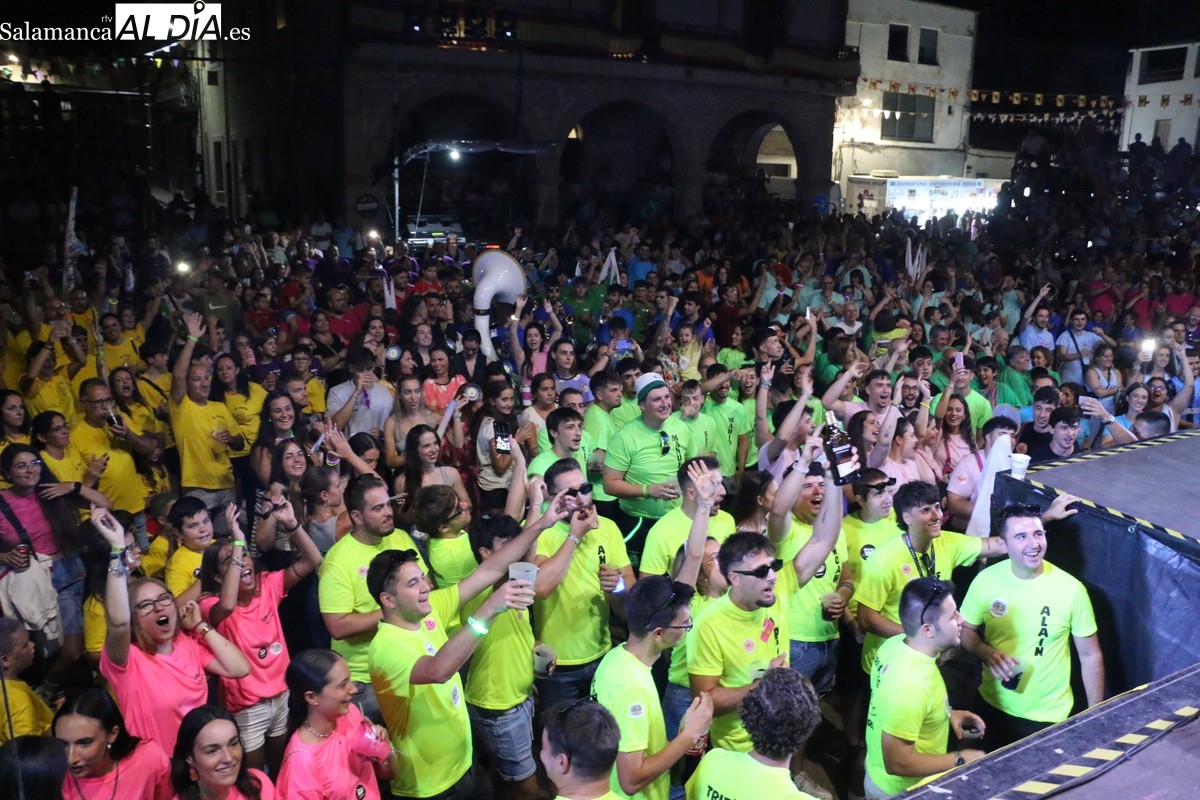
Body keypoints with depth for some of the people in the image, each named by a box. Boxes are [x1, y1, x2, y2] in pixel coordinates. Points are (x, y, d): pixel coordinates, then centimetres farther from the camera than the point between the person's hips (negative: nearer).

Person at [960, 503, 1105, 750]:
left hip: (1049, 716, -2)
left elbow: (1090, 655, -6)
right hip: (994, 707, 2)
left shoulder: (1070, 589, -16)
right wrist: (986, 653, -18)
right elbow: (966, 629, 3)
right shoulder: (986, 580, -12)